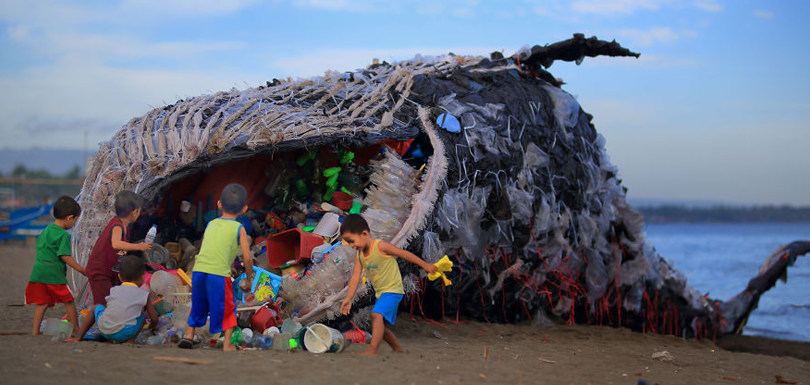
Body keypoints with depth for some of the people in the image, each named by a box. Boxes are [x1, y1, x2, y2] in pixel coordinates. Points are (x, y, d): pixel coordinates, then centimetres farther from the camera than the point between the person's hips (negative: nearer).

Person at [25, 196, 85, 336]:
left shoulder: (46, 230, 16)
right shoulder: (63, 235, -11)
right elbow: (65, 256, -15)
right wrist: (80, 269, -9)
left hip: (38, 271, 8)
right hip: (54, 274, -8)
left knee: (42, 303, 11)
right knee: (69, 301, 4)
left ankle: (35, 330, 8)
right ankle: (76, 329, 11)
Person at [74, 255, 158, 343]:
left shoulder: (113, 290, 19)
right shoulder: (144, 294, 10)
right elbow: (154, 318, 16)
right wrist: (153, 326, 42)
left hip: (104, 331, 3)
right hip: (124, 334, -3)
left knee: (97, 307, 34)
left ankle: (78, 338, 26)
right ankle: (129, 342, 7)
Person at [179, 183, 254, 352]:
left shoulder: (211, 224, 19)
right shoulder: (238, 229, 5)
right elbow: (247, 257, 2)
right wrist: (249, 273, 20)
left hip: (198, 270, 4)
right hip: (219, 274, -4)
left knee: (198, 304, 23)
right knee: (228, 308, 11)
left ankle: (189, 336, 26)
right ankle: (227, 344, 9)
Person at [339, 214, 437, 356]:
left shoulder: (381, 246, -19)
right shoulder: (359, 255, 2)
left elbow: (405, 254, -11)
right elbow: (355, 277, 1)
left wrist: (425, 265, -3)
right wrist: (348, 298, -7)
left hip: (392, 290, -9)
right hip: (380, 293, 9)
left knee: (377, 314, -28)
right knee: (381, 326, 16)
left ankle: (372, 350, -35)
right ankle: (398, 350, 34)